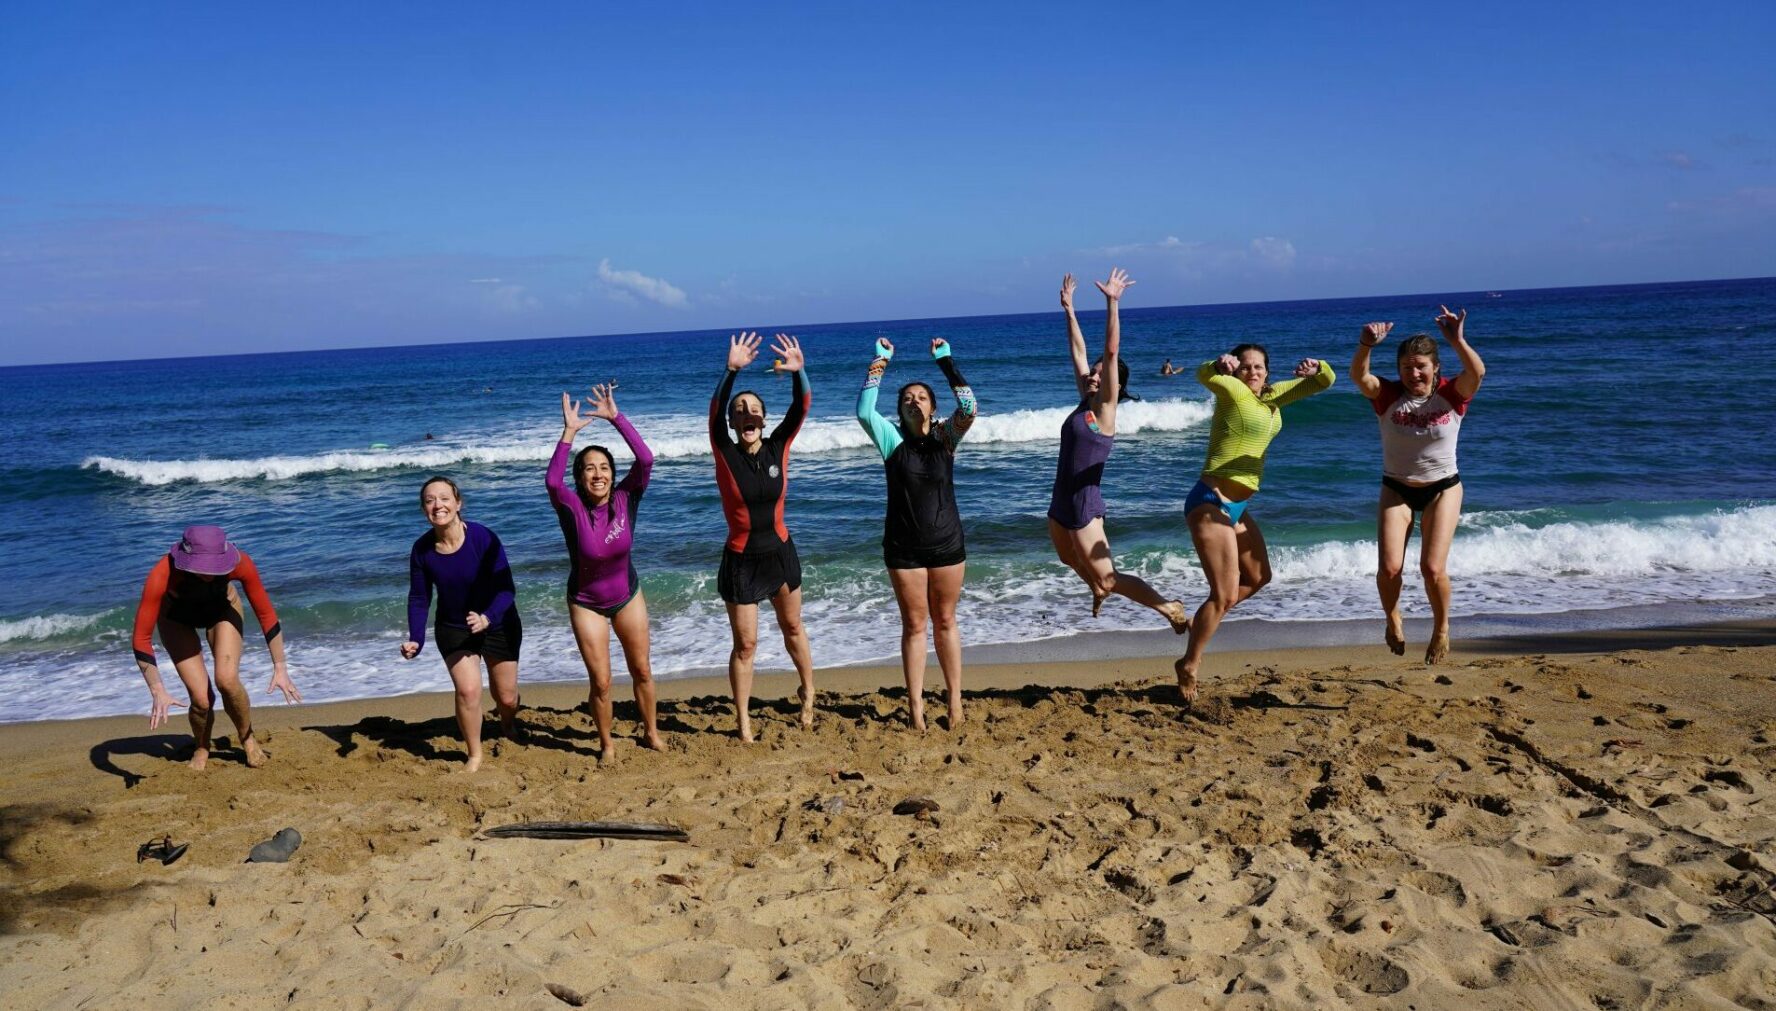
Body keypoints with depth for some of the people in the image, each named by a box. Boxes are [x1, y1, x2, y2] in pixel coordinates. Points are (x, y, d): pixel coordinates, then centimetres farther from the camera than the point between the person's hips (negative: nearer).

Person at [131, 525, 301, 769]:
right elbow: (141, 639, -34)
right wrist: (158, 692, -39)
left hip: (221, 608, 1)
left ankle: (248, 740, 8)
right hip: (176, 617, -1)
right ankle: (201, 748, 21)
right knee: (201, 698, -12)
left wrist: (280, 667, -24)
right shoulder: (161, 576, -40)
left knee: (227, 679, -21)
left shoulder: (240, 564, -35)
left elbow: (266, 615, -22)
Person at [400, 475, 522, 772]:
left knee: (506, 697, 9)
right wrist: (415, 640, -18)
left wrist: (487, 618, -41)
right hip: (453, 628, 1)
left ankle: (508, 727, 47)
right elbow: (418, 599, -4)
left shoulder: (483, 538, -26)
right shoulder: (421, 549, -15)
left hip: (498, 625, -1)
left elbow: (506, 589, -24)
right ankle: (475, 755, 8)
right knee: (468, 690, -16)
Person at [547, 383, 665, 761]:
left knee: (641, 670, 12)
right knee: (601, 682, 1)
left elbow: (646, 460, -30)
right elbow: (552, 481, -42)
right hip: (586, 603, -2)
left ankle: (651, 732, 34)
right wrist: (569, 432, -43)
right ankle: (607, 744, 24)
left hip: (628, 595, 2)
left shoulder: (625, 499, -17)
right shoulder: (572, 508, -22)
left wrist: (615, 418, -33)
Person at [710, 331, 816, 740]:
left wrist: (799, 372, -36)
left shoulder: (778, 447, -5)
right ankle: (743, 722, 17)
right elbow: (714, 412, -27)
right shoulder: (725, 454, -11)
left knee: (793, 627, 21)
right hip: (741, 559, -3)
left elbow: (800, 408, -18)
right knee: (745, 644, 3)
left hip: (780, 552, 3)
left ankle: (808, 694, 42)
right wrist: (731, 372, -42)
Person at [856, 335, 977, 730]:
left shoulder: (946, 437, 0)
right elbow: (864, 412, -19)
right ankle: (915, 705, 13)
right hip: (903, 547, -1)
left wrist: (945, 362, -16)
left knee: (945, 621, 11)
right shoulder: (892, 439, -3)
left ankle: (955, 698, 20)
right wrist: (878, 364, -18)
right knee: (914, 625, 7)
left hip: (947, 543, 1)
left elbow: (968, 406, -16)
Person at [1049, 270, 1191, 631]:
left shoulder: (1105, 409, -12)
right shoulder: (1085, 401, 6)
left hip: (1084, 506, -9)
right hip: (1060, 503, 9)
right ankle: (1098, 591, 55)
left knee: (1107, 578, -5)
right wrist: (1068, 309, 12)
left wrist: (1112, 304, -26)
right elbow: (1078, 351, 12)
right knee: (1069, 558, 29)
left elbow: (1112, 352, -21)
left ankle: (1170, 608, 4)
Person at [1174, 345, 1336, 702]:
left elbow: (1325, 382, 16)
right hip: (1211, 503, -9)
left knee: (1258, 577, 23)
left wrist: (1317, 367, -6)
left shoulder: (1273, 396, 13)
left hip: (1235, 506, 9)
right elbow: (1204, 375, -32)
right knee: (1225, 594, -8)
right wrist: (1220, 365, -54)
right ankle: (1189, 665, 6)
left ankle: (1201, 623, 32)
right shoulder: (1234, 390, -10)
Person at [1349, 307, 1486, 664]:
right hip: (1396, 490, 1)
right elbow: (1358, 376, -29)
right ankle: (1393, 619, 22)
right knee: (1389, 568, -11)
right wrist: (1365, 347, -49)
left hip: (1442, 489, -1)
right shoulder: (1388, 395, -10)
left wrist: (1457, 340, -46)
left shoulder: (1451, 394, -10)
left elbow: (1477, 372, -31)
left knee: (1433, 568, -10)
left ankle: (1441, 628, 19)